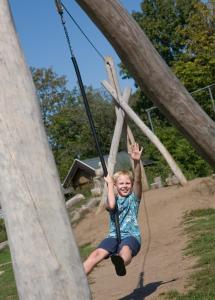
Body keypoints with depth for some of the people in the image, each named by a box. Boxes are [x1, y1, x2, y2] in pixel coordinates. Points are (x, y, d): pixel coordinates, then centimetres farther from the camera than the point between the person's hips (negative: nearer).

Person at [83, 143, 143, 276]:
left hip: (131, 236, -2)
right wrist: (109, 183, 0)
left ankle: (121, 263, -73)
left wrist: (136, 161, -25)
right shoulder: (115, 199, 15)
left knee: (125, 250, -38)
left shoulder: (134, 198, 12)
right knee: (97, 254, -27)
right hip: (114, 236, 2)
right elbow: (111, 205, -12)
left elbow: (138, 181, -7)